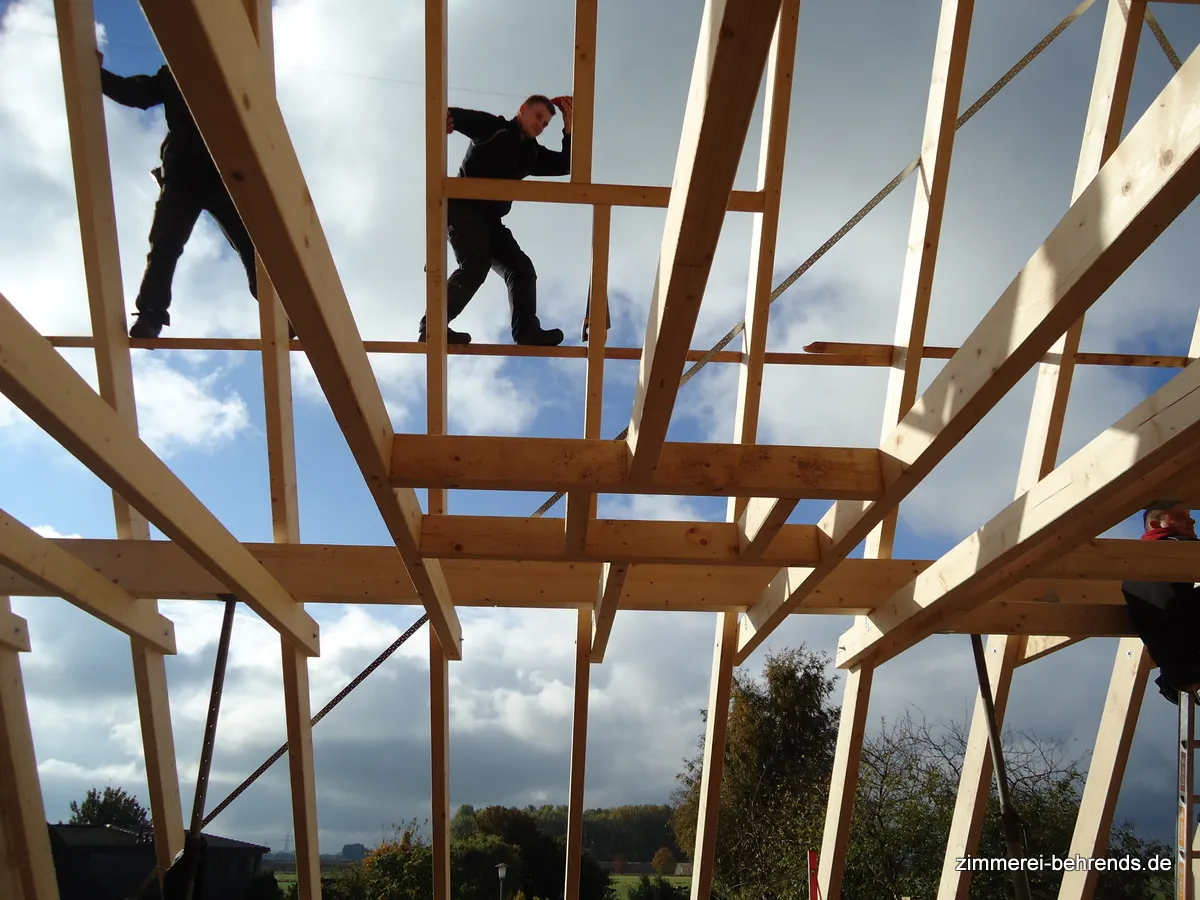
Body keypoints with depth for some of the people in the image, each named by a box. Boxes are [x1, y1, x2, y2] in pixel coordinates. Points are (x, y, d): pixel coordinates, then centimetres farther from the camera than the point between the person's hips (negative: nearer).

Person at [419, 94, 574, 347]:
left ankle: (527, 331, -11)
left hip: (489, 218, 8)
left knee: (522, 268, -2)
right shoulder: (493, 127, 2)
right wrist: (447, 116, -36)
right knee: (476, 264, -26)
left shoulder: (532, 153, 20)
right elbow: (458, 117, -11)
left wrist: (569, 129, 3)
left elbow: (566, 165, 12)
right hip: (463, 208, -8)